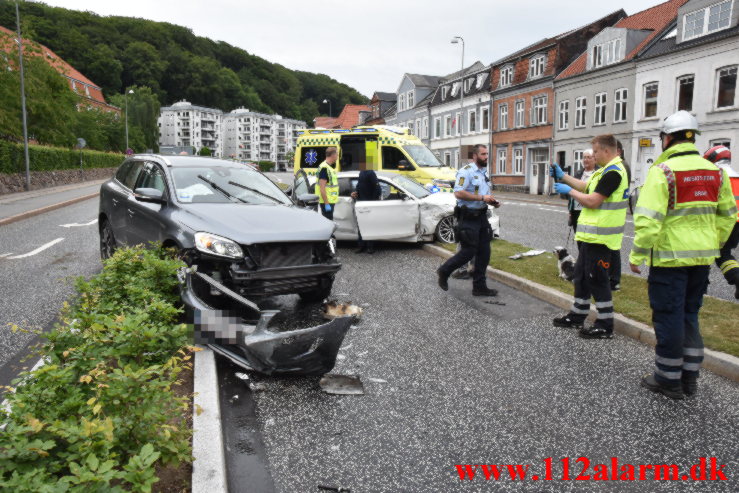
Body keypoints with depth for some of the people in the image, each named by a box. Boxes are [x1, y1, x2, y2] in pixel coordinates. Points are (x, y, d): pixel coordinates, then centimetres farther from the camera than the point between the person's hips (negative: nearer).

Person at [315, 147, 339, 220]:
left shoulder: (330, 167, 14)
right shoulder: (324, 168, -17)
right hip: (326, 201, -10)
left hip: (330, 200, 10)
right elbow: (322, 188, -22)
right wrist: (326, 203, -25)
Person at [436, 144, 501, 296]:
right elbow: (458, 193, -24)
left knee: (484, 252, 7)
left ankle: (479, 286, 15)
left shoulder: (484, 172, 17)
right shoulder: (466, 171, -12)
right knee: (468, 251, -5)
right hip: (468, 217, -9)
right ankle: (444, 272, 17)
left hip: (481, 216, 9)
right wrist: (482, 197, -22)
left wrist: (492, 202, 8)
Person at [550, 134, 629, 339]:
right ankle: (577, 316, 30)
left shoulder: (613, 172, -19)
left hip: (599, 237, -11)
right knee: (582, 275, 18)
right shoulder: (607, 170, 15)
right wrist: (563, 176, 14)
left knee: (597, 280, -3)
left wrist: (569, 191, -9)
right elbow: (587, 187, 19)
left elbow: (592, 201, -22)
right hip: (590, 235, 11)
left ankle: (605, 326, 7)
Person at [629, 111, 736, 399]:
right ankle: (689, 378, 27)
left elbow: (649, 220, -21)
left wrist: (637, 255, -13)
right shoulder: (714, 172, 7)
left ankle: (668, 379, 15)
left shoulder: (663, 171, -15)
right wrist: (712, 245, 22)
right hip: (702, 257, 7)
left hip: (670, 257, -7)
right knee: (690, 315, 18)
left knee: (668, 318, 4)